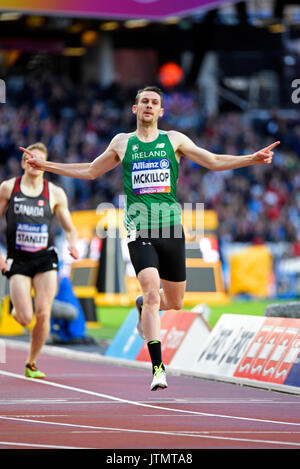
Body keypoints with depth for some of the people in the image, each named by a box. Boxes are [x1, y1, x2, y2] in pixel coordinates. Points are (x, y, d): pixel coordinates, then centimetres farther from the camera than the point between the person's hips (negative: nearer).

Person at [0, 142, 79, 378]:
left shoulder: (55, 193, 4)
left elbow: (70, 228, 11)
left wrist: (73, 244, -11)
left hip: (45, 259, 1)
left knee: (43, 315, -10)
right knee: (25, 319, -11)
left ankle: (32, 363, 10)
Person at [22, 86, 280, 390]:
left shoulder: (173, 140, 10)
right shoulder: (122, 143, 12)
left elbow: (214, 162, 12)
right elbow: (90, 171, 23)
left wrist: (252, 159, 0)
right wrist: (45, 165, 19)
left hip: (171, 228, 2)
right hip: (139, 229, -2)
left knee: (174, 302, 7)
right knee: (152, 292, -20)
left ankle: (143, 305, 44)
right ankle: (158, 368, -20)